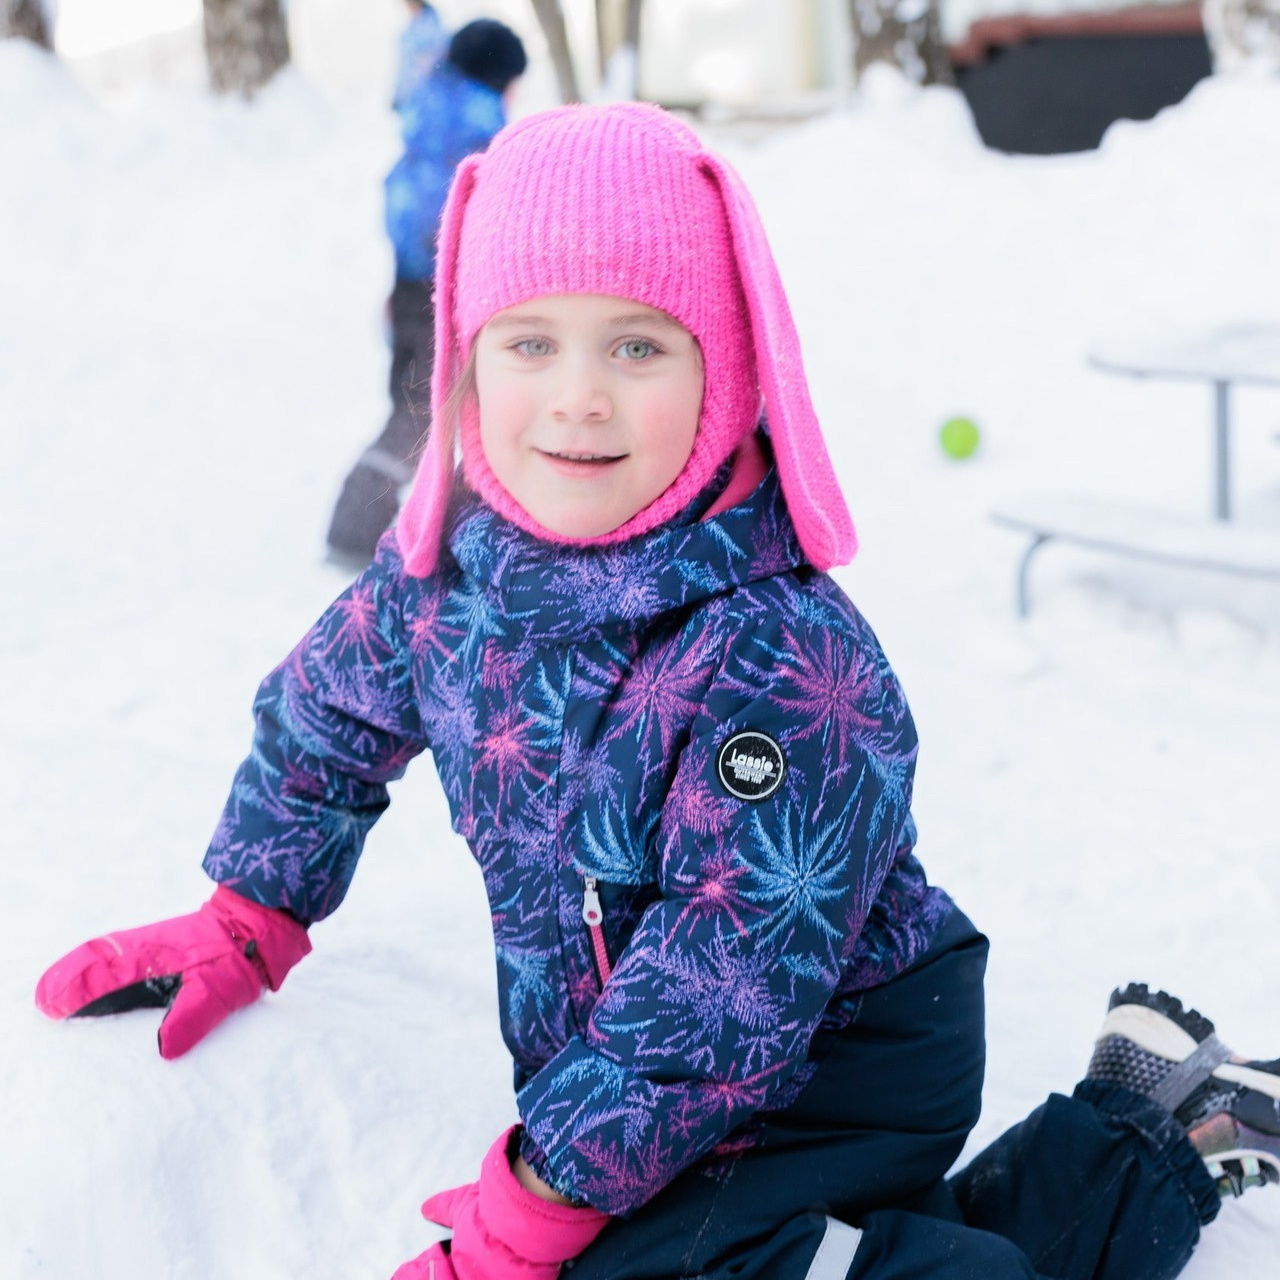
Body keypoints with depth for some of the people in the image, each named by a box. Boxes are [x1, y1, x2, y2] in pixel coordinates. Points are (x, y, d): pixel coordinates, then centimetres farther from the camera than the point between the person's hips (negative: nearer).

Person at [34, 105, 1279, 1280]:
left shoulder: (781, 659, -29)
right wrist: (244, 924, 17)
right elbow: (331, 710, 15)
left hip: (837, 1066, -7)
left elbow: (725, 984, -27)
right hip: (603, 1056, 8)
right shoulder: (445, 562, -7)